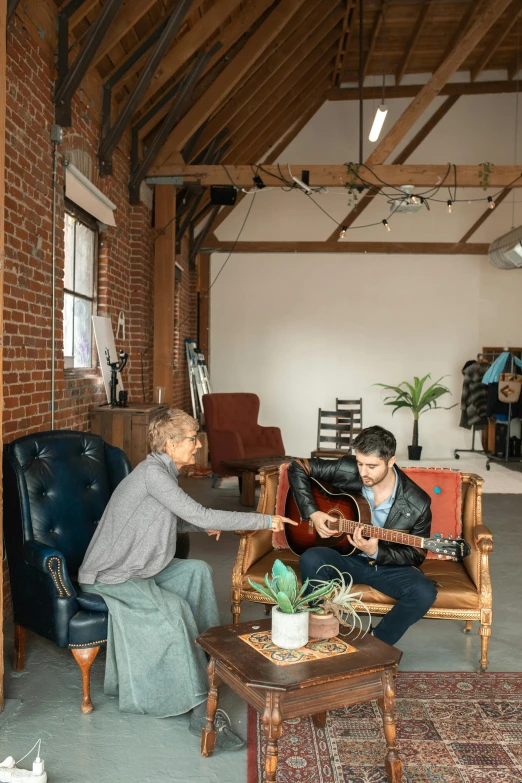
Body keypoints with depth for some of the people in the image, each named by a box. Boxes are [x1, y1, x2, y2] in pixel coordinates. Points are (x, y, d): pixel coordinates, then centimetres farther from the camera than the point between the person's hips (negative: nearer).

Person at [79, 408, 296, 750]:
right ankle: (202, 709, -24)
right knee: (174, 608, -27)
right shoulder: (153, 472, -23)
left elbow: (169, 522, 19)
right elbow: (202, 516, -27)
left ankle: (211, 651, 13)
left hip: (137, 568, 10)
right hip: (108, 577, -10)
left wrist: (204, 525, 1)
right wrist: (264, 521, -21)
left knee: (198, 569, 4)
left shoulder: (164, 472, 7)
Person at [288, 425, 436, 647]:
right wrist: (312, 513, -17)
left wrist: (376, 552, -26)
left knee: (424, 592, -28)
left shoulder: (417, 505, -19)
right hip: (347, 557, 1)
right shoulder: (347, 471, -17)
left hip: (389, 565, 0)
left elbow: (416, 554, -9)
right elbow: (298, 468, -7)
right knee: (311, 559, -30)